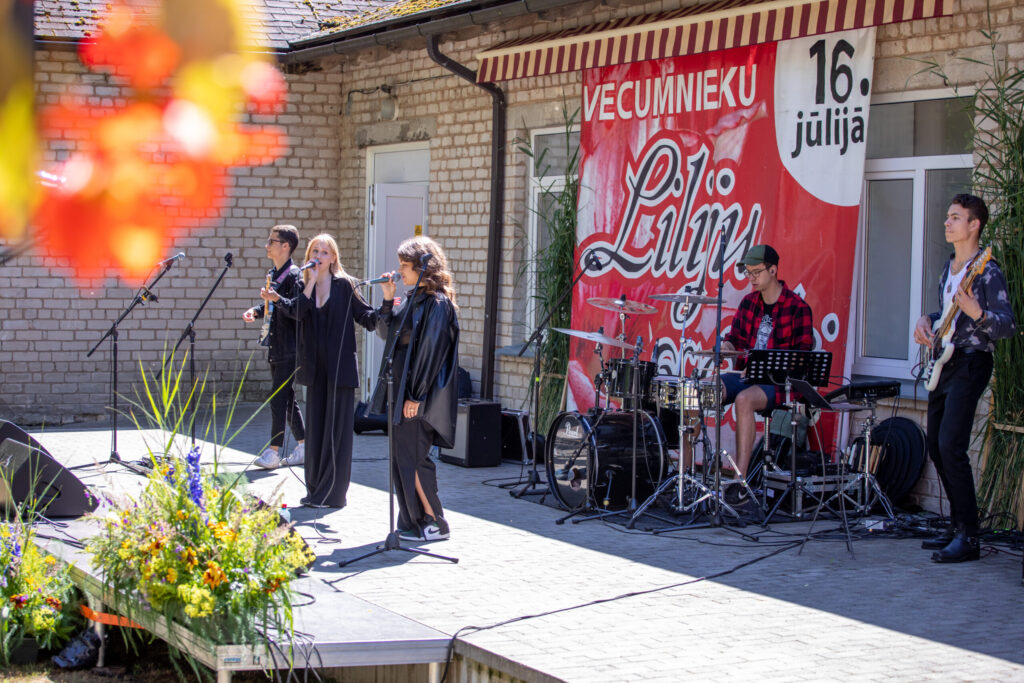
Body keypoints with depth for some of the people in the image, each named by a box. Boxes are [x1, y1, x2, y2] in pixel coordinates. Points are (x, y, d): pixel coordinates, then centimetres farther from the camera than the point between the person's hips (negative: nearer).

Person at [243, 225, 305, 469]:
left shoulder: (294, 275, -12)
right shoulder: (272, 274, 15)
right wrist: (256, 311, 7)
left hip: (289, 348, -9)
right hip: (275, 347, 9)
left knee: (279, 398, -10)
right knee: (287, 398, 13)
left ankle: (273, 451, -9)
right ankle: (303, 447, 21)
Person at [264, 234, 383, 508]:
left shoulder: (344, 285, -2)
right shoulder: (305, 287, 10)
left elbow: (365, 316, -3)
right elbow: (298, 311, -9)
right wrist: (312, 281, -12)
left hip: (340, 366, -5)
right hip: (315, 367, 5)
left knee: (336, 426, -4)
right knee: (315, 426, 9)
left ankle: (332, 493, -1)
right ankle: (315, 489, 17)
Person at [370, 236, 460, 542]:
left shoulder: (437, 303, -14)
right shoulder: (414, 299, 13)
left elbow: (431, 351, -18)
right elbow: (387, 332, 17)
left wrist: (416, 396, -19)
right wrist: (388, 300, 3)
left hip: (418, 393, -9)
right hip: (402, 389, 9)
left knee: (412, 459, -5)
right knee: (402, 457, 10)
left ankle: (435, 524, 3)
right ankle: (413, 522, 16)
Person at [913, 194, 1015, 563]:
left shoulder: (986, 270, -11)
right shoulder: (950, 266, 15)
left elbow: (1008, 325, -17)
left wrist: (977, 314, -34)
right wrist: (926, 320, 9)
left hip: (971, 363, -9)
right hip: (944, 363, 9)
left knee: (951, 446, -18)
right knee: (936, 447, 10)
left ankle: (968, 537, -15)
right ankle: (957, 526, 21)